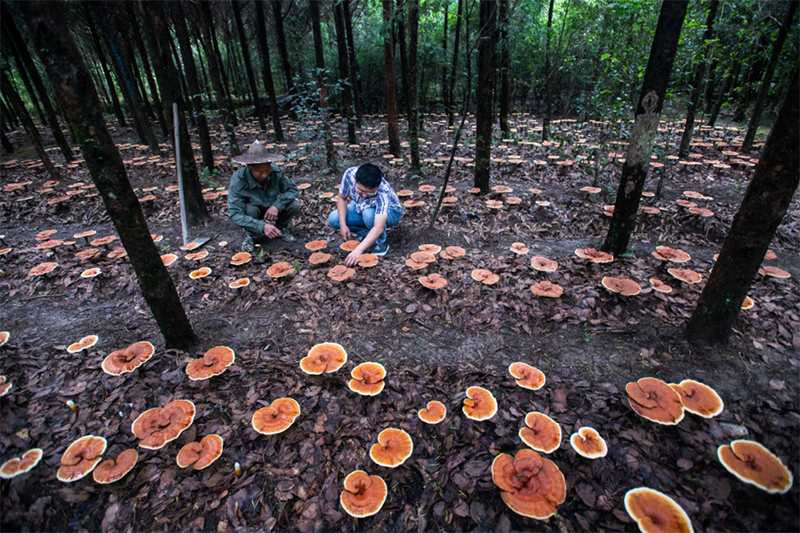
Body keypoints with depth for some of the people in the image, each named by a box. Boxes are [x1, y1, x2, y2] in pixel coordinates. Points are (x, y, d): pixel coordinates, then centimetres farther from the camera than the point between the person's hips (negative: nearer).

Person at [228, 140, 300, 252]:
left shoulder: (275, 172, -23)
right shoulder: (238, 180, -30)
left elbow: (293, 189, -14)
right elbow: (234, 214, -33)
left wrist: (277, 205, -32)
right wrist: (262, 226, -47)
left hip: (272, 212, 2)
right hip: (252, 216, -2)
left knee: (294, 205, -22)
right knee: (250, 209, -35)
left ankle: (281, 227, 6)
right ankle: (250, 236, -4)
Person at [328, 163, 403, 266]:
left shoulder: (383, 192, -40)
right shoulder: (350, 174, -28)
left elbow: (378, 227, -47)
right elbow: (342, 198, -10)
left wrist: (358, 250, -55)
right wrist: (343, 225, -20)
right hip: (362, 207, 5)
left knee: (369, 214, -41)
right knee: (332, 219, -16)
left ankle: (381, 243, -13)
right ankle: (368, 234, -2)